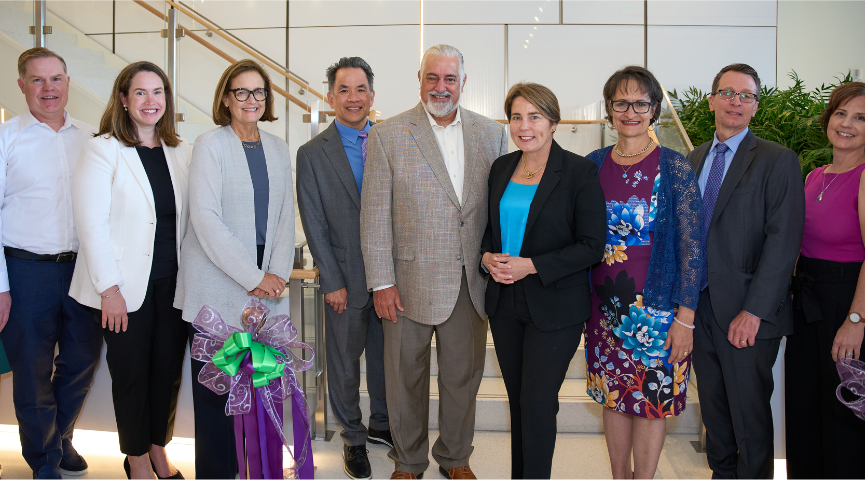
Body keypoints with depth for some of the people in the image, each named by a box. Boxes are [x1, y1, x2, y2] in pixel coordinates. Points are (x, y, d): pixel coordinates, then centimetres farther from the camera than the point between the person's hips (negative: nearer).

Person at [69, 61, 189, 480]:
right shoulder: (103, 150, -7)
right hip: (126, 288, -4)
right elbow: (92, 224, -11)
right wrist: (109, 288, -15)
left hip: (173, 283, 4)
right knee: (131, 374, 8)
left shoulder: (180, 151, 8)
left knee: (169, 370, 11)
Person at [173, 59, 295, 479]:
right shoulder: (210, 145, -4)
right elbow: (206, 218, -12)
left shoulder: (277, 148, 13)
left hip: (264, 287, 4)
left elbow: (285, 215, 12)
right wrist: (252, 277, -13)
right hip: (218, 288, -4)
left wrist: (278, 272, -2)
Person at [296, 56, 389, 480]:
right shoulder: (312, 153, -3)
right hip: (347, 279, -2)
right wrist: (332, 282, -8)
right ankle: (353, 438, 29)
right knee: (345, 365, 10)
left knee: (385, 357, 16)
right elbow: (314, 225, -4)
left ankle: (381, 424, 36)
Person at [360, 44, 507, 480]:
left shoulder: (491, 133, 6)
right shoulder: (387, 135, -3)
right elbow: (375, 214, -5)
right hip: (410, 280, -2)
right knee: (406, 377, 11)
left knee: (463, 375, 15)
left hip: (471, 281, 3)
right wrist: (382, 283, -9)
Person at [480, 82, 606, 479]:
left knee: (537, 403, -2)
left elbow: (592, 245, -12)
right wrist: (488, 257, -5)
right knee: (517, 399, 15)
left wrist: (531, 265, -19)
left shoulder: (579, 171, -10)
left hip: (554, 306, -5)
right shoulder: (501, 168, 8)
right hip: (504, 302, 5)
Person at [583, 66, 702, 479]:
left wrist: (685, 317, -12)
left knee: (653, 399, 5)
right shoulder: (594, 165, 4)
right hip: (604, 305, 3)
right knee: (613, 396, 13)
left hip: (657, 307, -3)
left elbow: (691, 246, -7)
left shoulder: (675, 168, -6)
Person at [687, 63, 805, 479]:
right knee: (713, 408, 16)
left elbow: (783, 240, -13)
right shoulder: (694, 159, 13)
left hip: (746, 314, -5)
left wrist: (754, 311, -19)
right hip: (699, 305, 5)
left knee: (749, 412, 5)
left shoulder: (777, 160, -5)